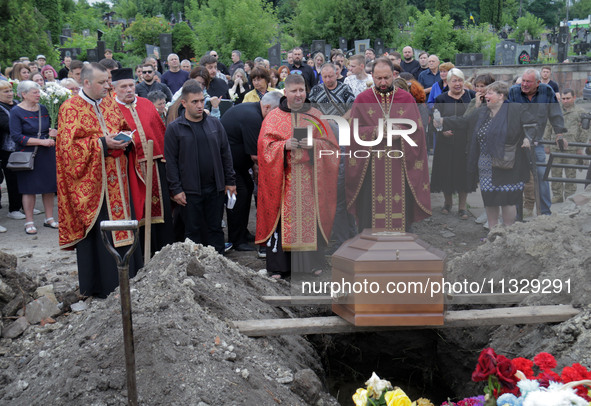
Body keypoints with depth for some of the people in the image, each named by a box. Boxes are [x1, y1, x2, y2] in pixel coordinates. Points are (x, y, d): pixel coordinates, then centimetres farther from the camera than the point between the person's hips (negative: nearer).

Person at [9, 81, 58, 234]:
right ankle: (29, 222, 10)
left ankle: (49, 218, 19)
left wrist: (52, 133, -2)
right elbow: (17, 137, -15)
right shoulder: (16, 112, -7)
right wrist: (42, 141, -18)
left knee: (49, 186, 7)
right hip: (28, 154, -5)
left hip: (47, 153, 5)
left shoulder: (43, 109, 10)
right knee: (29, 188, 0)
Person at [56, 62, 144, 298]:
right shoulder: (71, 108, -7)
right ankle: (98, 285, 10)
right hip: (91, 183, -6)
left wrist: (125, 140, -2)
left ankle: (126, 278, 20)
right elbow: (67, 145, -13)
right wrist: (102, 144, -20)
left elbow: (123, 128, 22)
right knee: (96, 232, -1)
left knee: (123, 225, 9)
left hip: (118, 180, 6)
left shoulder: (109, 104, 13)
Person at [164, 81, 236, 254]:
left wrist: (230, 181, 7)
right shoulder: (174, 128, -4)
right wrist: (175, 189, -9)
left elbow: (225, 154, 11)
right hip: (190, 190, -3)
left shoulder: (214, 123, 6)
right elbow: (171, 161, -4)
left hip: (215, 188, 3)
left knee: (215, 228, 11)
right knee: (193, 230, 6)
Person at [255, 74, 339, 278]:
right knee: (283, 218, -5)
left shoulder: (315, 116, 12)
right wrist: (285, 145, -16)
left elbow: (331, 144, 7)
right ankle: (279, 267, 2)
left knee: (310, 217, -1)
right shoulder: (274, 117, 8)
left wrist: (314, 144, -13)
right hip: (283, 177, -1)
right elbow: (265, 145, 1)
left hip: (309, 177, 1)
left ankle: (312, 263, 11)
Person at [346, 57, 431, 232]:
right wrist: (375, 131, -17)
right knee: (370, 209, -3)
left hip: (400, 165, 1)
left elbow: (417, 129, 4)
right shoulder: (362, 100, 6)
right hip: (371, 166, -1)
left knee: (400, 208, 1)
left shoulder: (406, 99, 8)